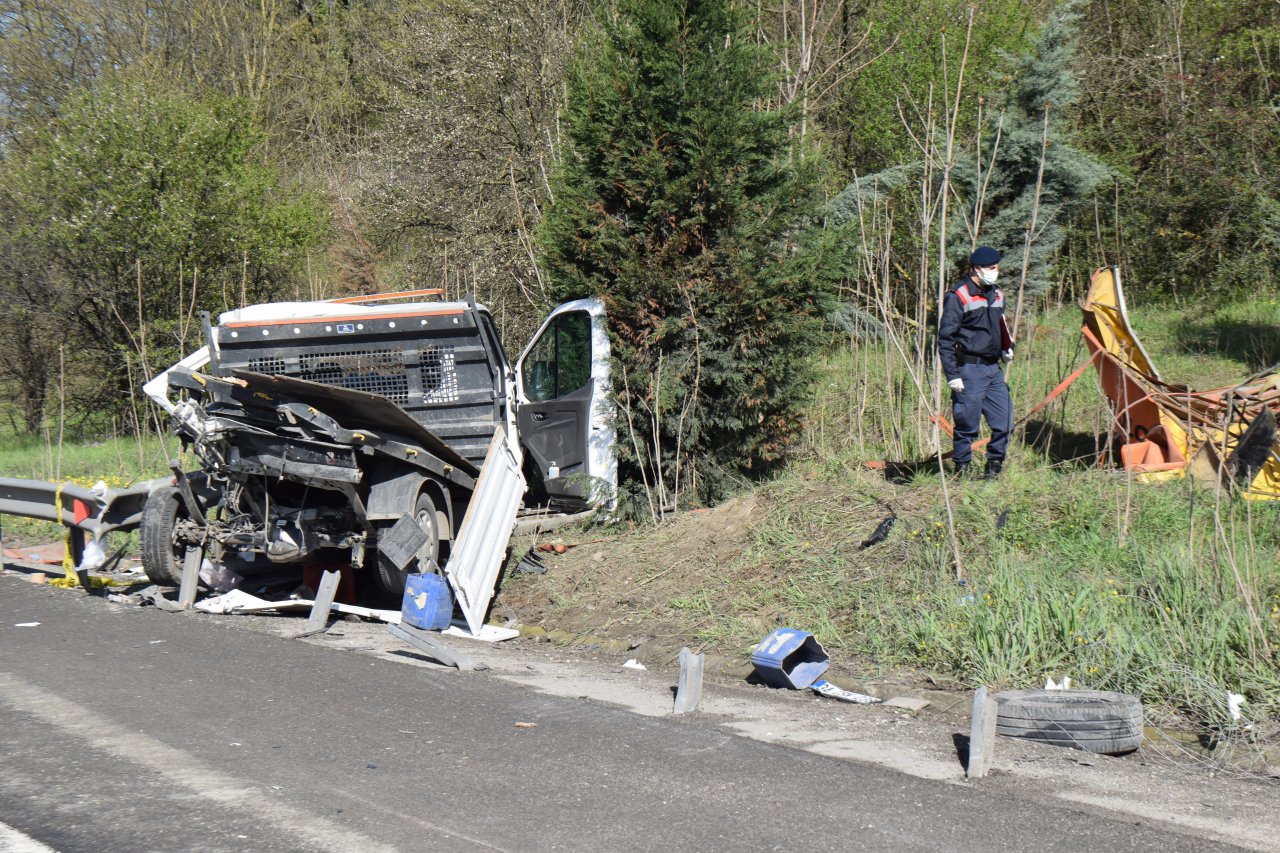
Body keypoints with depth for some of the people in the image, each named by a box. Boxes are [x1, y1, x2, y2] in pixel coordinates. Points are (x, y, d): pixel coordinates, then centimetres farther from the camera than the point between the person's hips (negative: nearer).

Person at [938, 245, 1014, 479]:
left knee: (1004, 421, 3)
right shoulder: (958, 296, -9)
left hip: (993, 368, 7)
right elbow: (945, 339, -10)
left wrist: (1007, 347, 14)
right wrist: (952, 374, -14)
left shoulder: (996, 295, 14)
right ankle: (961, 471, 10)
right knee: (967, 424, -3)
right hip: (969, 370, -7)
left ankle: (994, 467, 18)